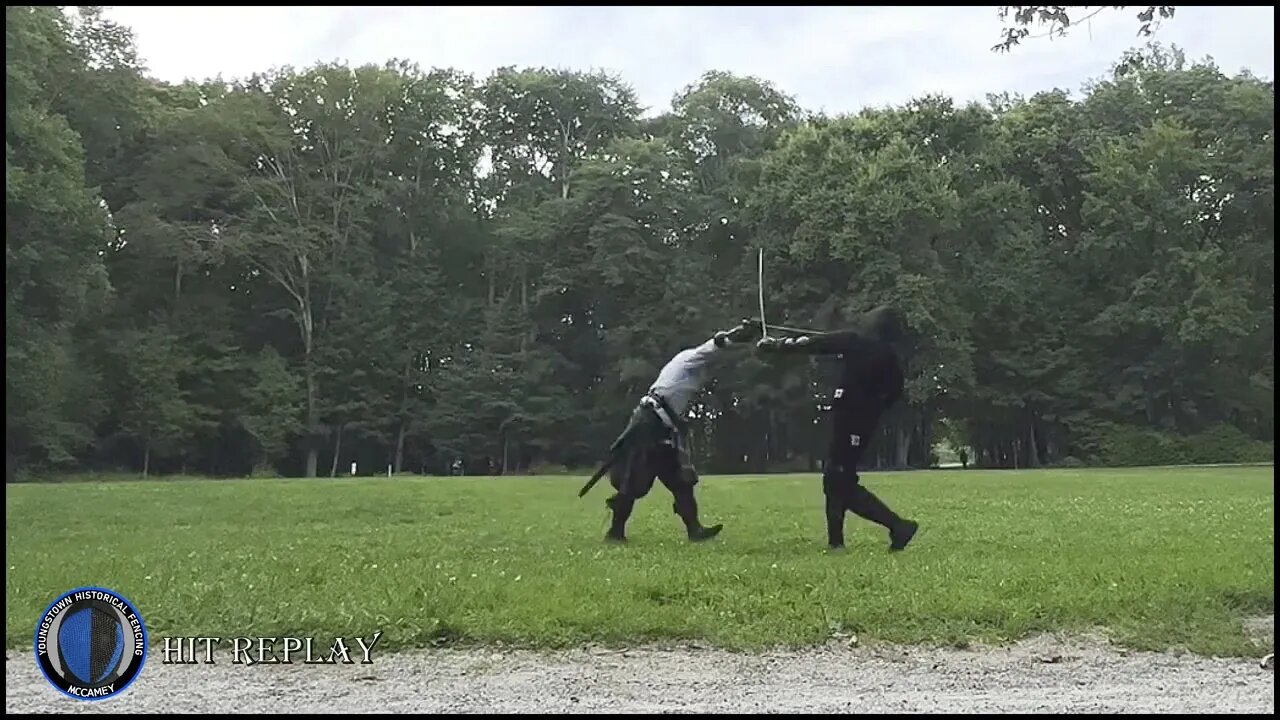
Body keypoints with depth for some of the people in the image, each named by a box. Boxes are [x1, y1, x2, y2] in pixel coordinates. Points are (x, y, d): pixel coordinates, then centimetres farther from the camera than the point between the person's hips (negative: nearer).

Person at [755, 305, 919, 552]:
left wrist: (775, 345, 3)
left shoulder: (855, 341, -8)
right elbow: (893, 393, 7)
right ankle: (835, 540, 18)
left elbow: (811, 343, -6)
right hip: (866, 421, 7)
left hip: (849, 419, -7)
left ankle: (898, 526, -11)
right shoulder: (892, 357, 5)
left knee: (842, 482, -4)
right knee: (836, 476, 17)